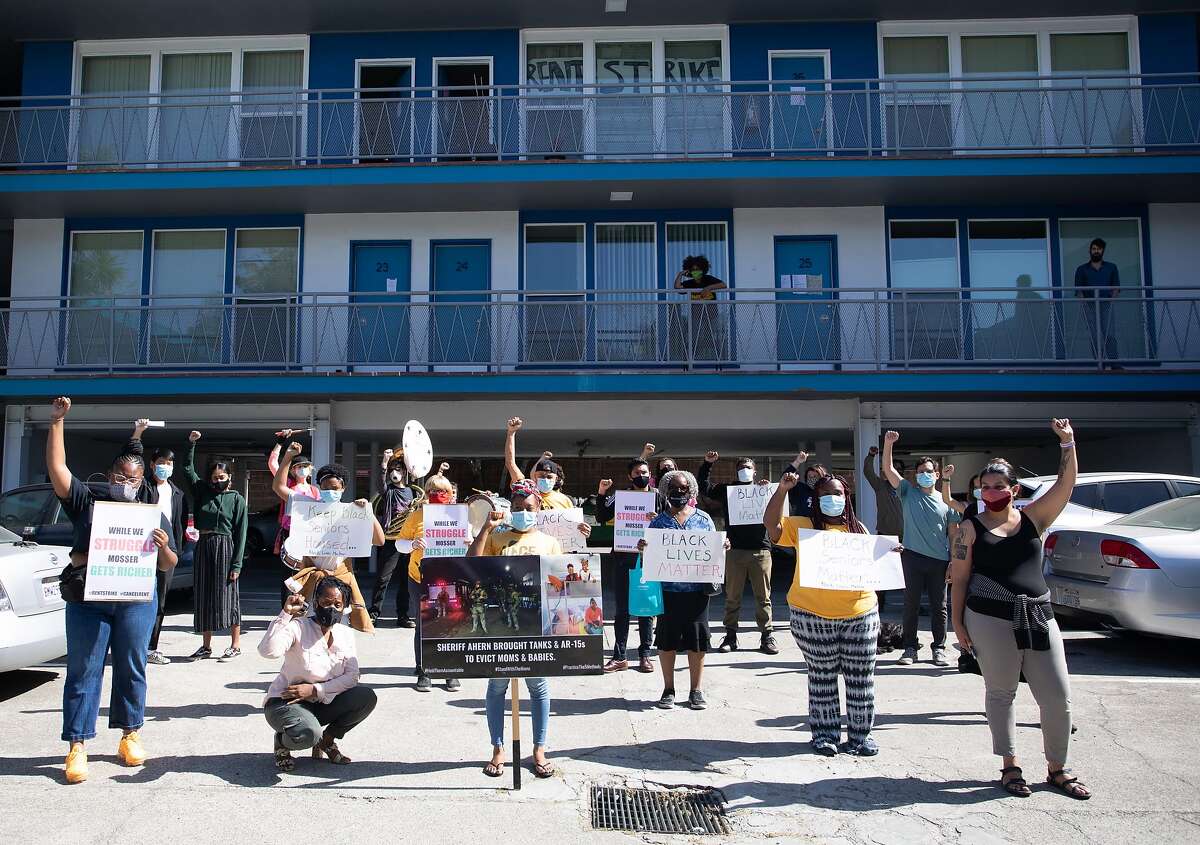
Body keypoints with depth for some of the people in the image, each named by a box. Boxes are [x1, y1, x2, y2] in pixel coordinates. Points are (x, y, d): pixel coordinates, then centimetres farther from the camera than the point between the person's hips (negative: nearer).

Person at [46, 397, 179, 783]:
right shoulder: (87, 502, 9)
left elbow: (169, 565, 11)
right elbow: (57, 469, -3)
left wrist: (163, 547, -12)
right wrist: (56, 422, -6)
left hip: (136, 600, 1)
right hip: (87, 599, -1)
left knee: (131, 668, 7)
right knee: (83, 671, 0)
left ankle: (130, 735, 19)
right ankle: (76, 746, 4)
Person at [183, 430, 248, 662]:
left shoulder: (237, 499, 0)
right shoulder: (202, 491, 11)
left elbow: (241, 534, -4)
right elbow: (187, 469, 14)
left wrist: (237, 564, -10)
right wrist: (191, 443, 3)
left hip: (225, 547, -4)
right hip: (203, 547, 5)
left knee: (227, 595, -2)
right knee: (203, 596, 7)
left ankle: (235, 645, 7)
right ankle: (206, 646, 17)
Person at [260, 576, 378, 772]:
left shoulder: (345, 634, 1)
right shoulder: (297, 627, -15)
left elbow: (352, 677, -6)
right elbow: (268, 650, -34)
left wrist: (316, 690, -18)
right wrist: (285, 614, -35)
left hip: (323, 702, 5)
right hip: (286, 702, -5)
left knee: (367, 698, -18)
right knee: (307, 734, -36)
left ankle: (327, 740, 5)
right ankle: (282, 741, 2)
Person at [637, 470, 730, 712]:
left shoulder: (703, 519, 8)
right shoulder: (658, 521, 6)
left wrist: (723, 547, -8)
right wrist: (642, 548, -13)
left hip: (696, 590, 0)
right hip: (667, 590, 0)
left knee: (697, 641, 4)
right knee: (666, 640, 4)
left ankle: (696, 690, 18)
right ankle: (668, 690, 18)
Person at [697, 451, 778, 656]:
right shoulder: (728, 490, 12)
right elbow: (704, 487, 4)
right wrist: (707, 464, -4)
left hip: (760, 550, 0)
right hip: (734, 549, 0)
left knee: (763, 596, 4)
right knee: (732, 596, 5)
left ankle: (766, 637, 11)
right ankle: (730, 636, 13)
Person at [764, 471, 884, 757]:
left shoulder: (858, 529, 11)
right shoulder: (804, 527, 1)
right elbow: (770, 522, -13)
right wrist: (782, 489, -21)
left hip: (860, 613, 3)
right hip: (813, 616, -3)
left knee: (860, 679, 8)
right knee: (821, 677, 7)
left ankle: (860, 735, 22)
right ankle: (825, 734, 20)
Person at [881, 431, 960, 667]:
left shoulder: (946, 501, 7)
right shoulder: (908, 492, 5)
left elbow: (953, 534, 8)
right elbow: (888, 469, -5)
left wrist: (954, 562, 1)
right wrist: (888, 444, -19)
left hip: (939, 560, 1)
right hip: (913, 557, -1)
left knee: (939, 606, 8)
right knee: (911, 603, 5)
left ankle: (939, 648, 19)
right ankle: (910, 648, 14)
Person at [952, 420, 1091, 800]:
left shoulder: (1033, 518, 7)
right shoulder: (972, 528, 0)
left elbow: (1066, 483, -4)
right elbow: (959, 579, 1)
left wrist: (1068, 442, -15)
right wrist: (957, 623, -2)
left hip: (1038, 617, 3)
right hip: (990, 620, -2)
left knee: (1059, 697, 4)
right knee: (1000, 693, 8)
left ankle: (1057, 769, 23)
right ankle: (1010, 766, 22)